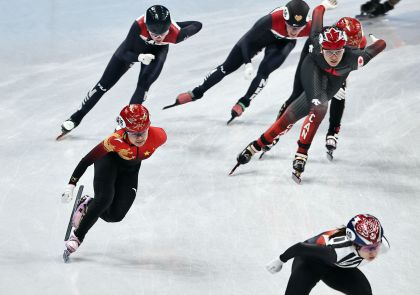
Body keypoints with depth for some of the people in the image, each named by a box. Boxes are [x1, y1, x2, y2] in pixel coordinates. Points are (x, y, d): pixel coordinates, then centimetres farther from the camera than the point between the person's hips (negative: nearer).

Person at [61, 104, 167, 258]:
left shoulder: (158, 136, -35)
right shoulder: (116, 140, -40)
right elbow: (87, 160, -31)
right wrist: (71, 184, -34)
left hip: (130, 169, 3)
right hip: (109, 160, -3)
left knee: (116, 215, -6)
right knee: (104, 199, -26)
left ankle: (88, 205, 25)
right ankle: (77, 235, -7)